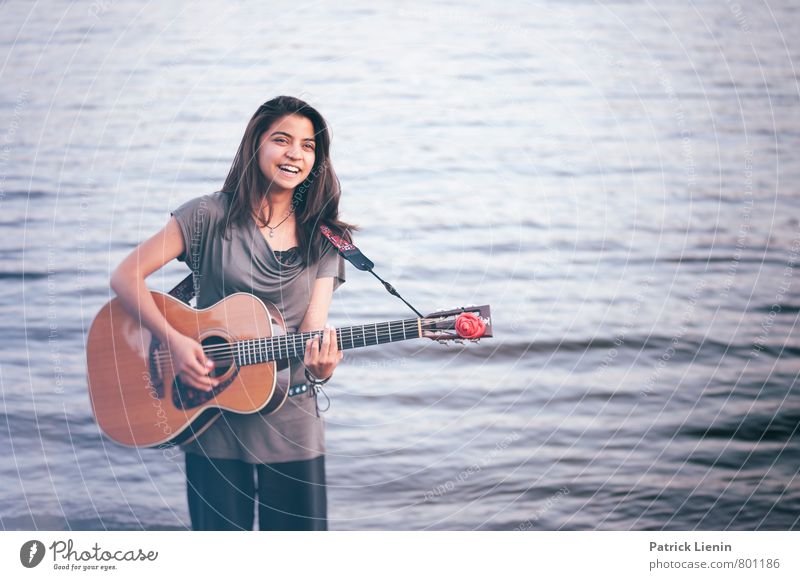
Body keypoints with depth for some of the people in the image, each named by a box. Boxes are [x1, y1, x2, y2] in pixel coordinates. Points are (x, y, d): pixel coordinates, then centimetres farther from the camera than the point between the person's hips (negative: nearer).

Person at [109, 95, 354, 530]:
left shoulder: (322, 238, 5)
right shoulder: (212, 216, -4)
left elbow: (313, 328, -5)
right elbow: (125, 276, -7)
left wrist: (320, 365, -27)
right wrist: (173, 340, -20)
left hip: (291, 418, 3)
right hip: (213, 418, -2)